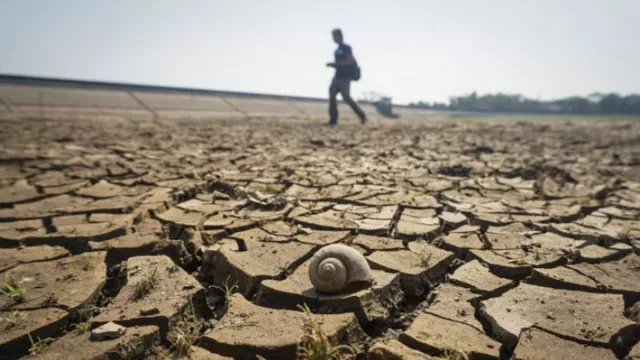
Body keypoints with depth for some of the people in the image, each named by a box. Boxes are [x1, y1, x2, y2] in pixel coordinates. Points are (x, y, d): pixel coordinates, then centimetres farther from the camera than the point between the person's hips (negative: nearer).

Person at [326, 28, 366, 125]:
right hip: (337, 76, 8)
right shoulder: (337, 50, 19)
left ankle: (362, 115, 7)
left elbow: (350, 61, -18)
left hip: (345, 77, -8)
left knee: (346, 97, -10)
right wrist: (332, 65, 6)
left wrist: (334, 64, -18)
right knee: (331, 95, -6)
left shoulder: (346, 48, -6)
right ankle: (333, 119, -5)